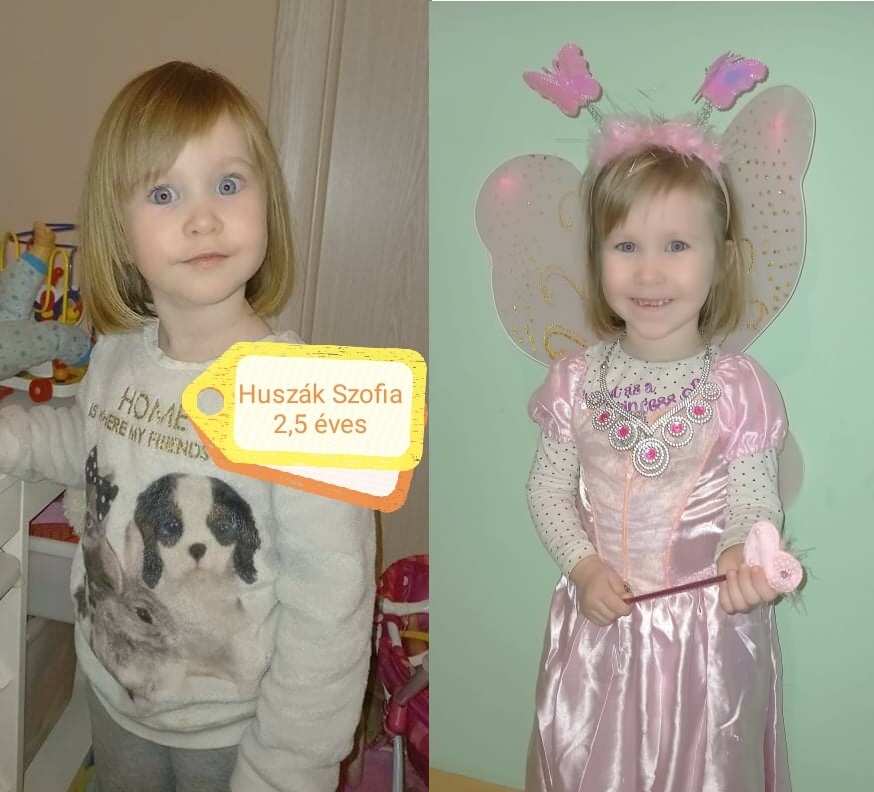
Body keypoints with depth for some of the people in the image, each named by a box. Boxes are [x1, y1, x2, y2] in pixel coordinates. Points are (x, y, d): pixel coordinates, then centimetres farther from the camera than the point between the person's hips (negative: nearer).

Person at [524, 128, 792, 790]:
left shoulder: (740, 386, -12)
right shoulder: (577, 380, -6)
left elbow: (754, 499, -11)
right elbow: (548, 488, 1)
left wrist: (742, 552, -33)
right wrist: (582, 566, -13)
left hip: (708, 629, -2)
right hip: (600, 616, 2)